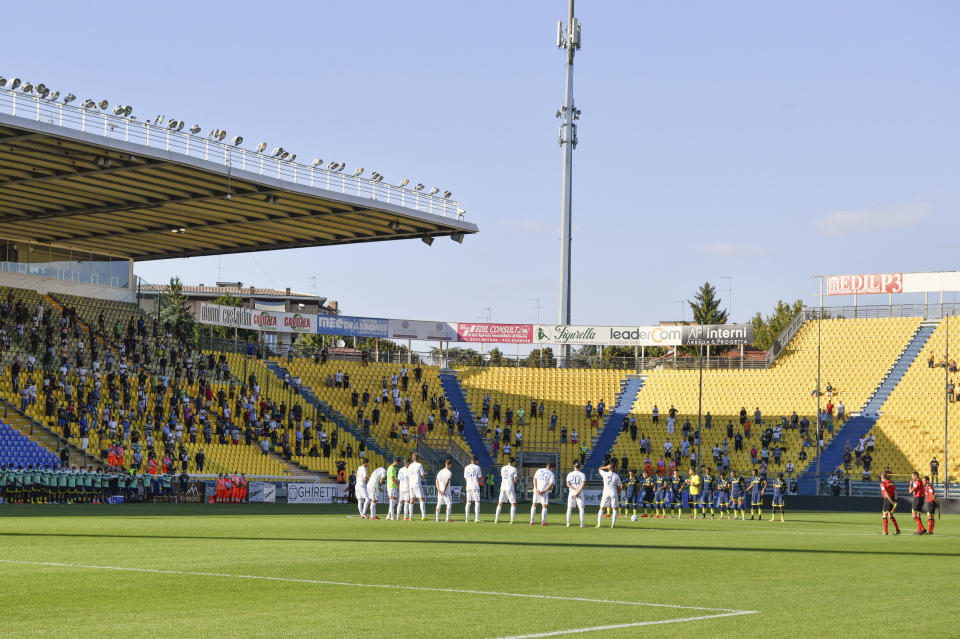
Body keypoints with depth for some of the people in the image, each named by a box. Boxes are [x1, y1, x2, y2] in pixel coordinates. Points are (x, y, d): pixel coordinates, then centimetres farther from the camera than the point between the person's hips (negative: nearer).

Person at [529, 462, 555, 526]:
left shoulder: (539, 470, 11)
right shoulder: (551, 474, 0)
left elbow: (534, 479, 2)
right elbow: (551, 484, -10)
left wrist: (536, 489, -6)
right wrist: (544, 491, -13)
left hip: (537, 490, 3)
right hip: (544, 491, -3)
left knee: (534, 505, 14)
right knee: (544, 506, 5)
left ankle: (531, 521, 10)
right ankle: (543, 522, 3)